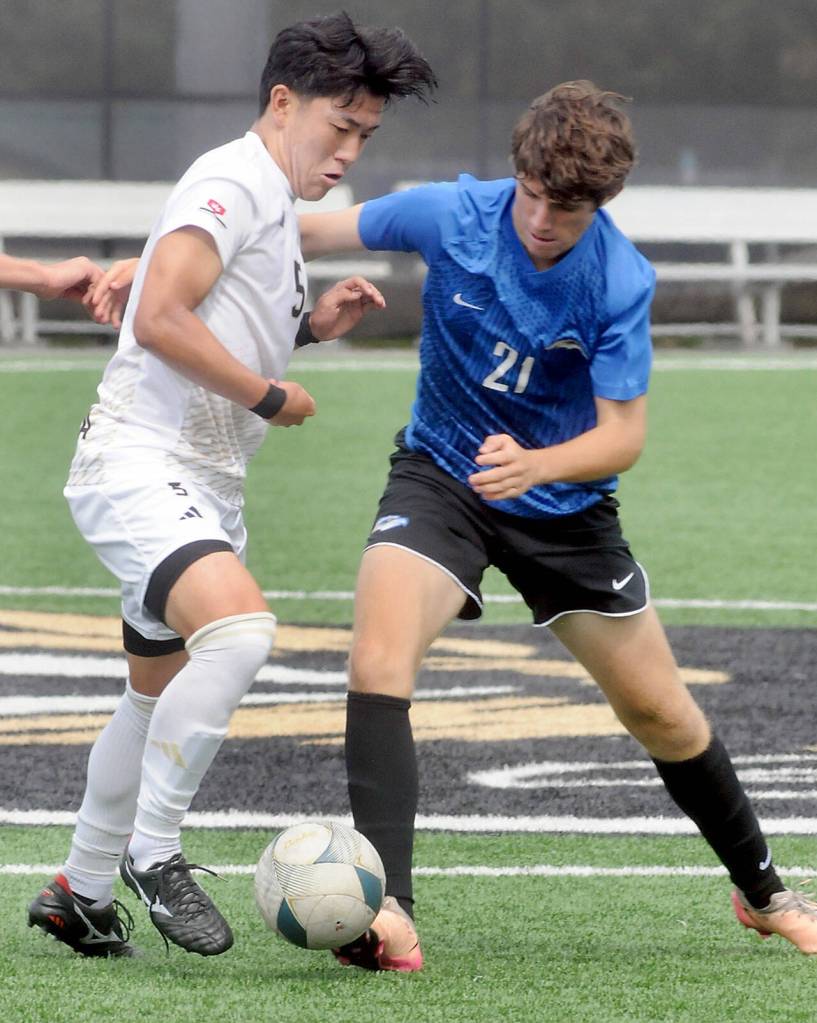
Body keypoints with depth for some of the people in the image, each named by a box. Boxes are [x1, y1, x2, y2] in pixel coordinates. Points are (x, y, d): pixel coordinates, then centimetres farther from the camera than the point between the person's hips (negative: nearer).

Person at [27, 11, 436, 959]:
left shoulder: (275, 206, 20)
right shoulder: (232, 182, -12)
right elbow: (160, 321, -23)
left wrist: (313, 324, 14)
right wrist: (272, 397, -13)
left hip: (202, 487, 11)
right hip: (138, 463, -11)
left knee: (161, 696, 18)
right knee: (239, 627, -31)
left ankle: (79, 892, 32)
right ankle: (153, 853, -20)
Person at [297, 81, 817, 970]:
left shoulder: (621, 281, -22)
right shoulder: (451, 216, -19)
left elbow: (623, 436, -22)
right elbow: (311, 232, -7)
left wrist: (534, 466, -42)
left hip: (565, 503, 0)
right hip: (441, 478, 0)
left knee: (661, 712, 10)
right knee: (377, 660, -27)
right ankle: (387, 915, -33)